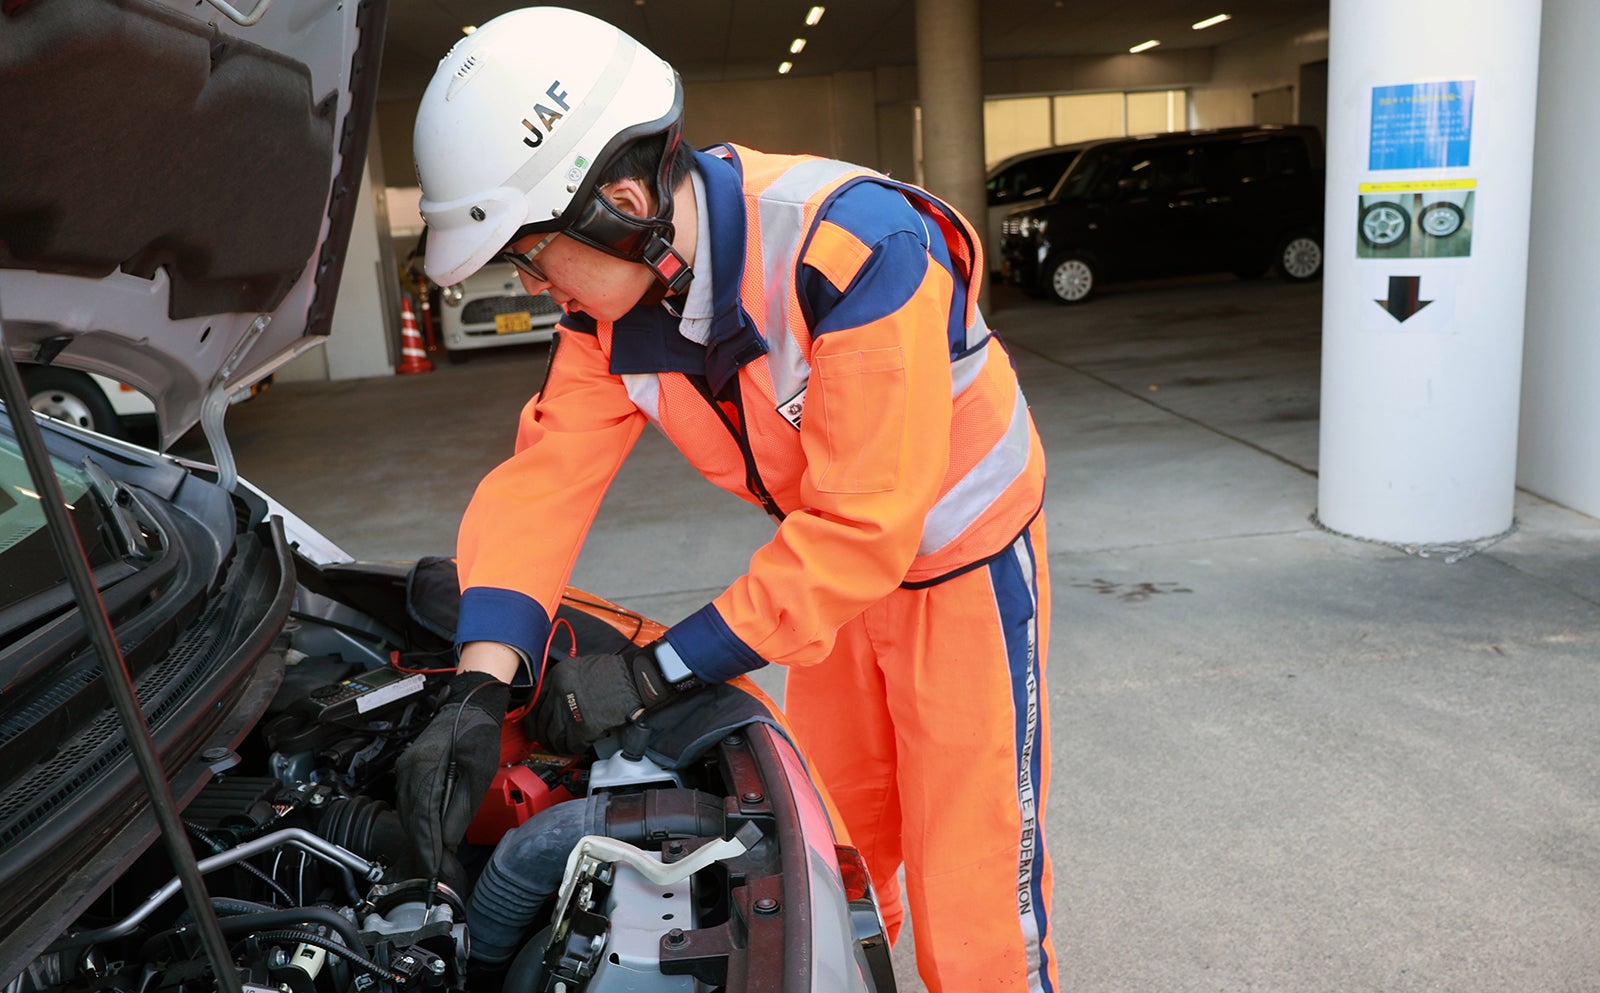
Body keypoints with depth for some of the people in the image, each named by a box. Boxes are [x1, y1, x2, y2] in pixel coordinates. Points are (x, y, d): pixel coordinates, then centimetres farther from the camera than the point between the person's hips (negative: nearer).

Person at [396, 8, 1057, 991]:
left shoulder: (858, 247, -35)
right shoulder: (613, 294, -12)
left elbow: (860, 528, -34)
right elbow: (548, 476, -13)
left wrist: (655, 673, -30)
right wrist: (477, 688, -25)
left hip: (962, 559, -6)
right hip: (836, 561, 6)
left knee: (971, 904, 3)